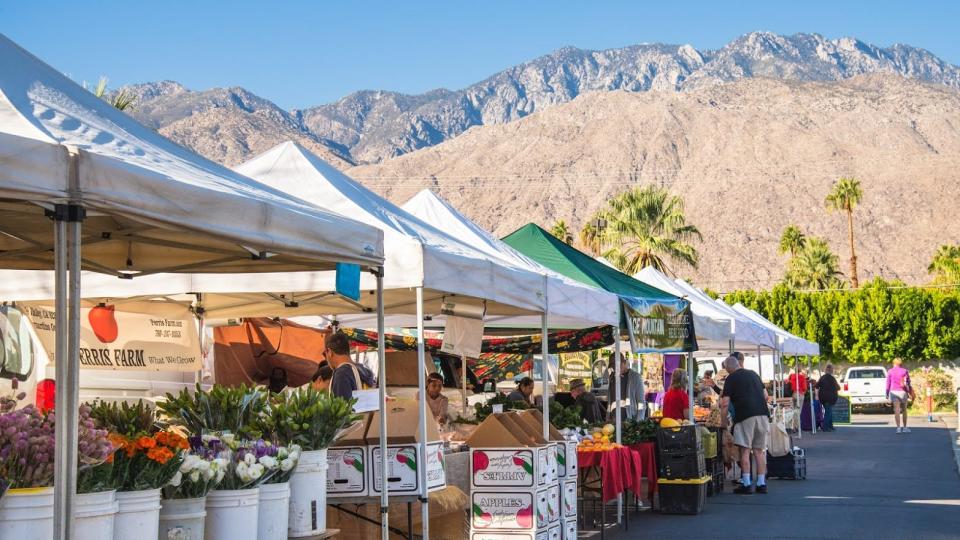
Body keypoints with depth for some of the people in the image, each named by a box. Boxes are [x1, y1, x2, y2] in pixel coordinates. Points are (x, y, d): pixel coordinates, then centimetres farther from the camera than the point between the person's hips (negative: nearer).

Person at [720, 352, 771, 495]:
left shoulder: (731, 379, 3)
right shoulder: (753, 374, 19)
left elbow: (725, 404, -2)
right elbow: (765, 396, 21)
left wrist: (723, 422, 6)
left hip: (745, 415, -5)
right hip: (763, 414, 5)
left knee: (745, 450, -1)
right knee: (759, 450, 10)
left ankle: (746, 484, -4)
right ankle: (761, 483, 10)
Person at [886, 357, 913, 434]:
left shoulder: (890, 372, 3)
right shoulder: (905, 371, 4)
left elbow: (888, 383, 2)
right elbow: (908, 383, 3)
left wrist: (887, 394, 6)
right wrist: (909, 393, 8)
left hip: (894, 392, -1)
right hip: (903, 392, 1)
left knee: (896, 410, -5)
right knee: (904, 410, 13)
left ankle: (898, 428, -14)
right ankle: (905, 427, 17)